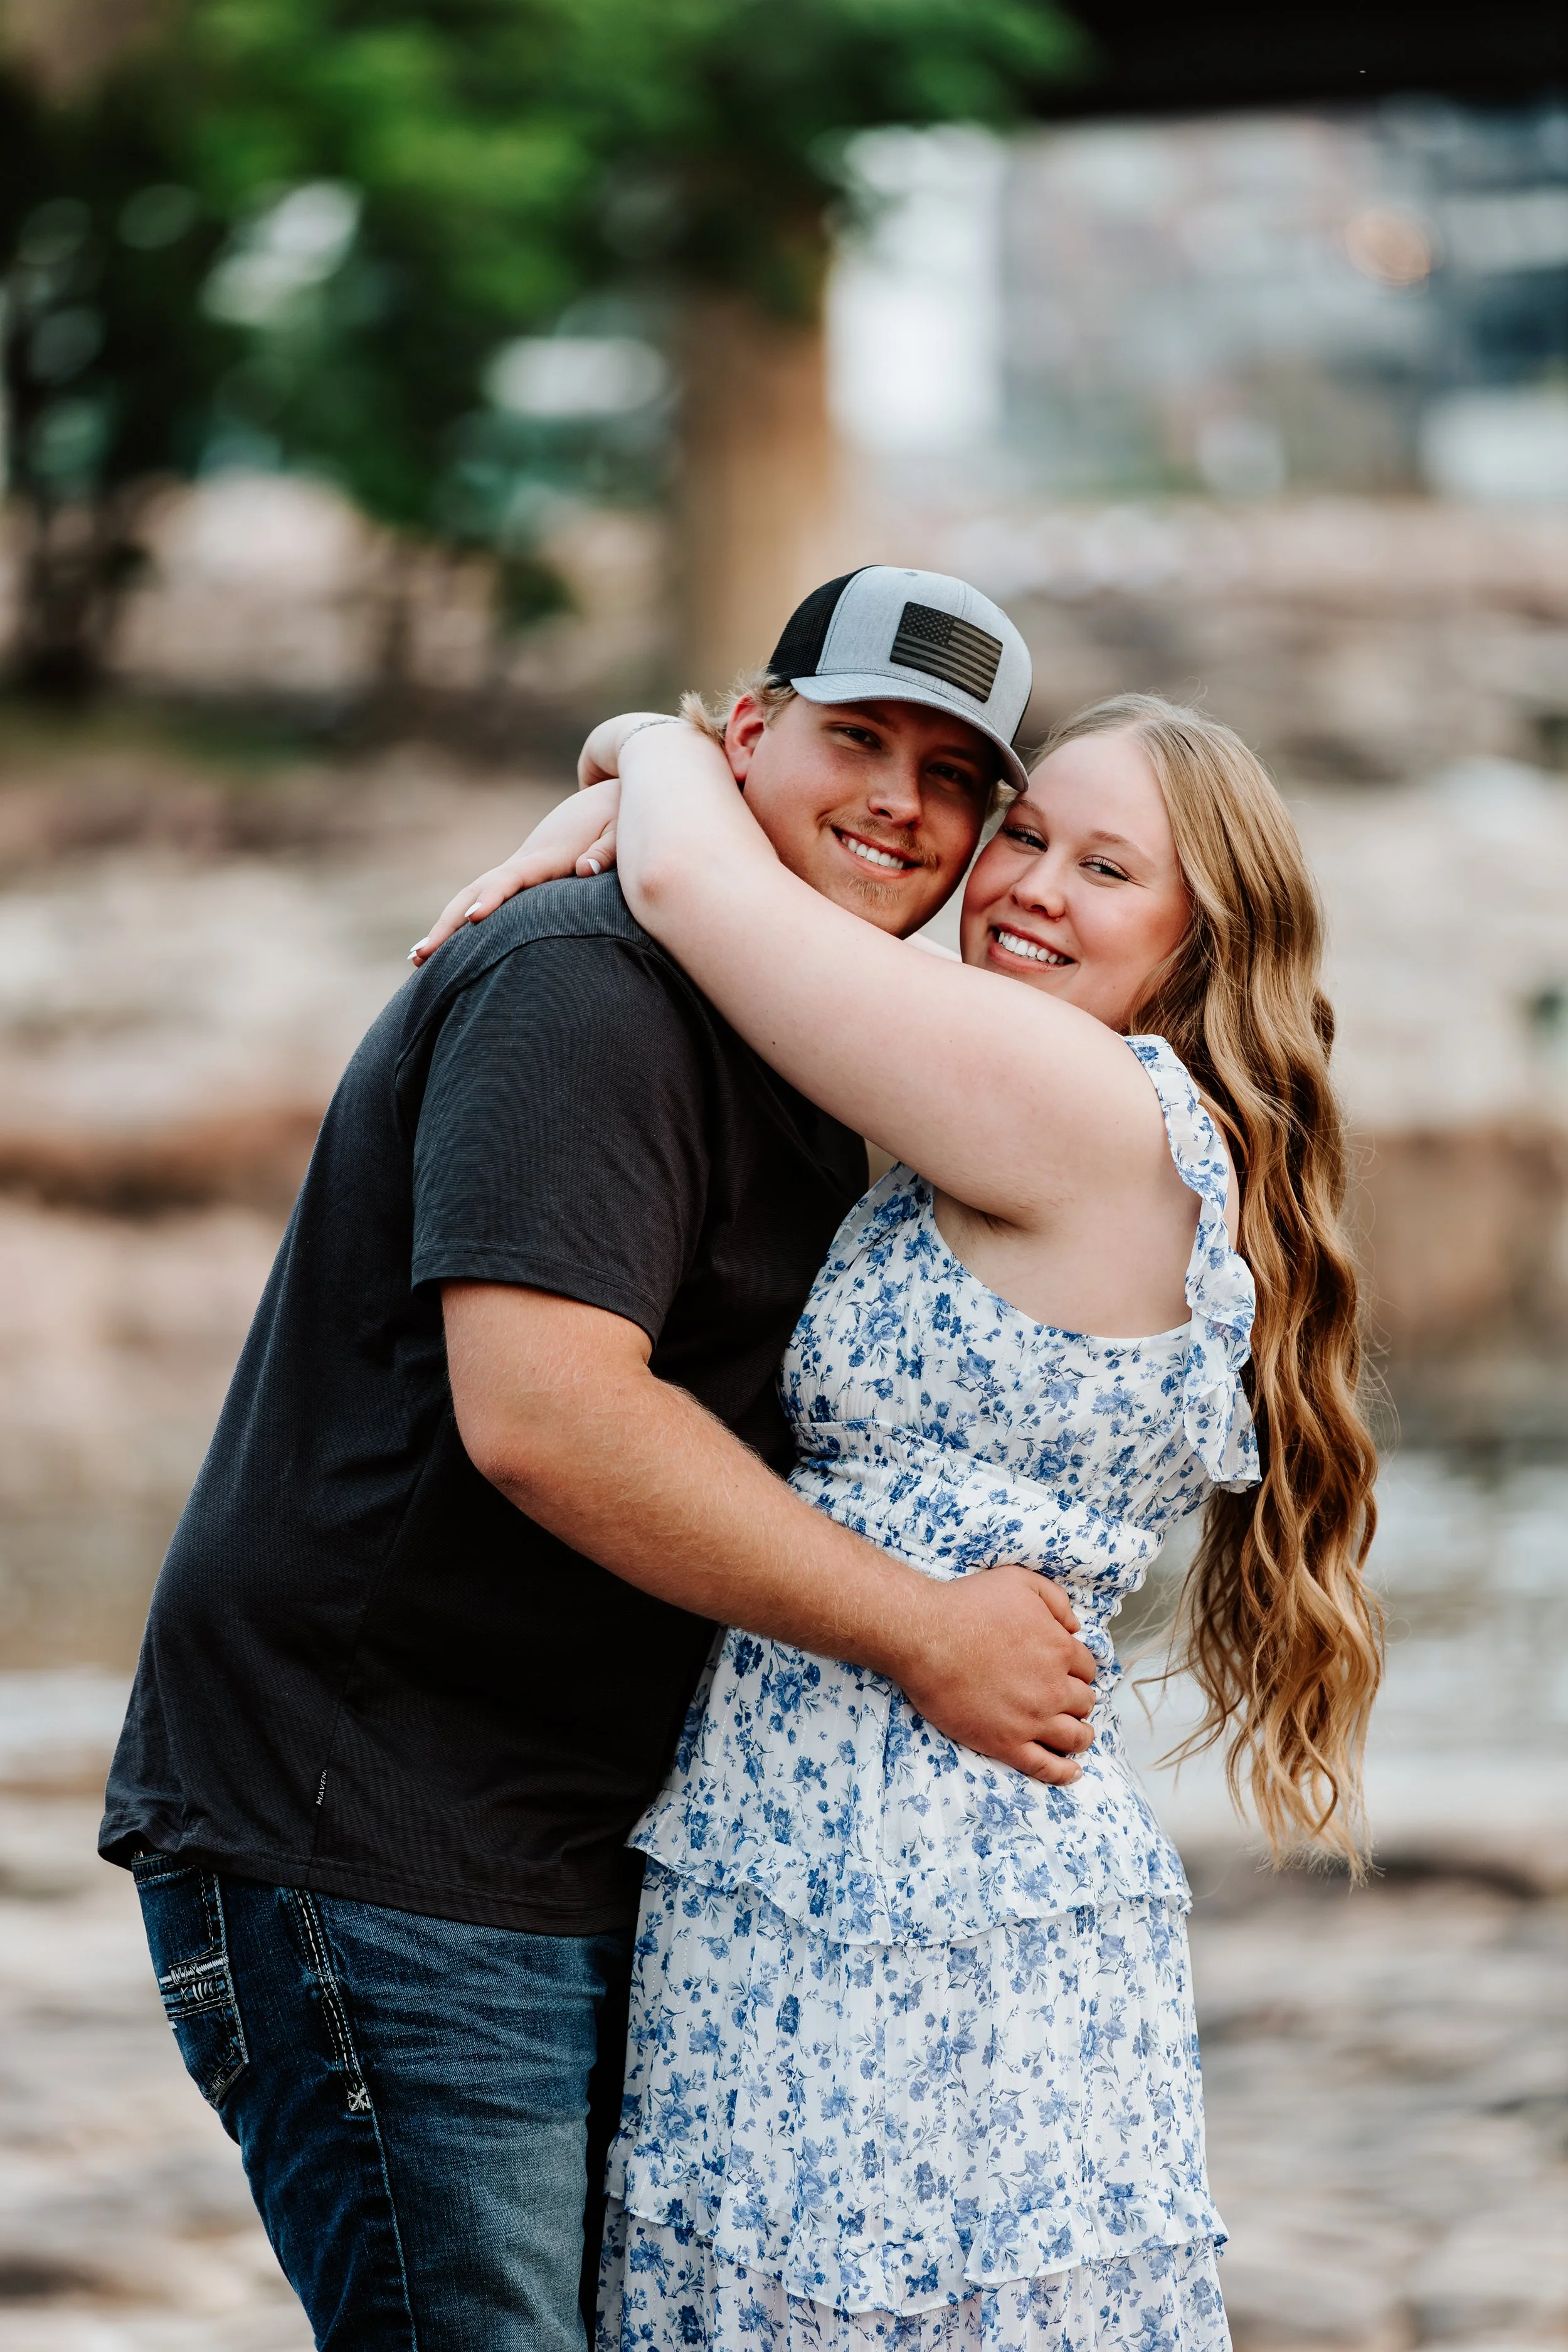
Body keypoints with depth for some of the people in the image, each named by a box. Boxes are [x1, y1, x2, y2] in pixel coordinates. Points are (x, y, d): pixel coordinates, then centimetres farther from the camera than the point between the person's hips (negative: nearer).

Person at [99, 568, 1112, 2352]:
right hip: (373, 1860, -10)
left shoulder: (808, 1073, 20)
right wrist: (926, 1635, -20)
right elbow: (539, 1413, -26)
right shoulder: (594, 987, -14)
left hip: (565, 1858, 10)